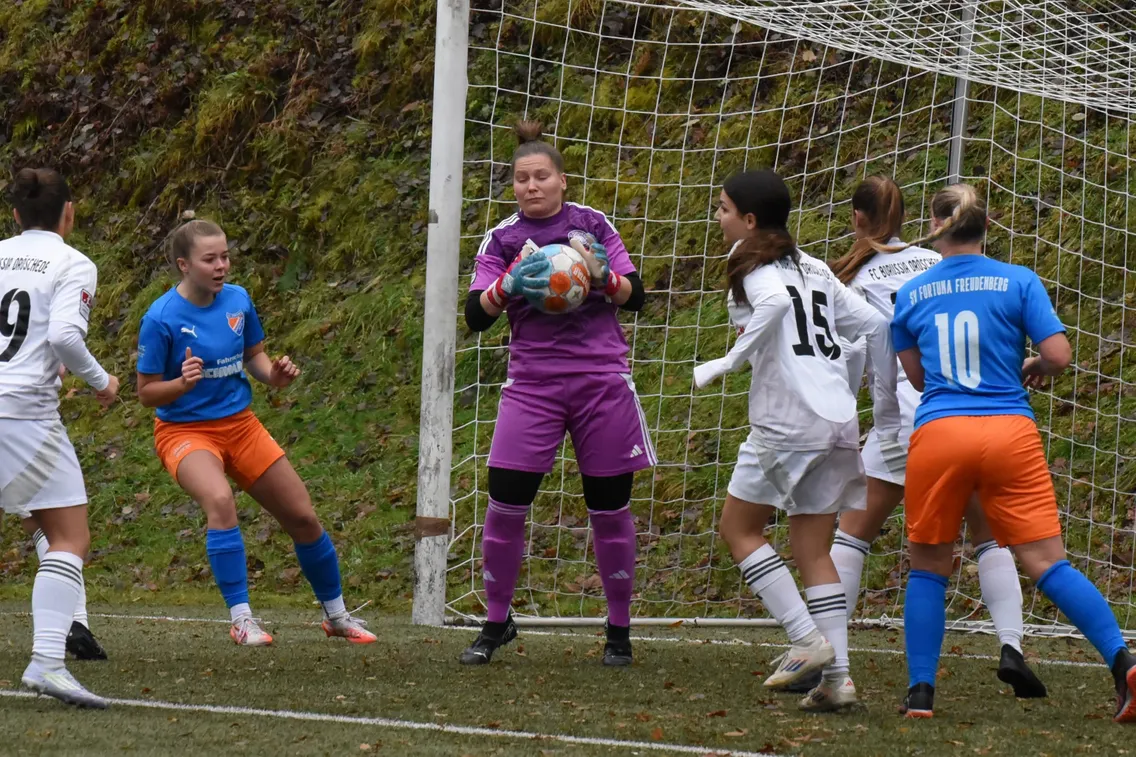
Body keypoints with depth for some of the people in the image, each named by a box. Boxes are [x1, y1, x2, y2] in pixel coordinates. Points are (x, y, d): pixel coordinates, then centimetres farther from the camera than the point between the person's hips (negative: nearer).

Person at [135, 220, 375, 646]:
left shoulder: (238, 301, -3)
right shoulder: (161, 319, -17)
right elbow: (146, 392, -12)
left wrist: (274, 375, -9)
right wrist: (184, 383, -31)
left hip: (240, 424, 6)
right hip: (185, 431, -6)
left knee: (303, 518, 7)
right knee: (220, 500, -35)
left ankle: (336, 614, 29)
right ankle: (241, 619, -28)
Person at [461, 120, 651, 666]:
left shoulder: (592, 224, 6)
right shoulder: (502, 239, 6)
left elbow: (635, 296, 6)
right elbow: (475, 315, -2)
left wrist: (603, 278, -15)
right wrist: (509, 283, -20)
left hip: (601, 381, 0)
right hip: (533, 384, 0)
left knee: (609, 508, 2)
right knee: (505, 503, -9)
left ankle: (620, 630, 15)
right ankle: (496, 622, 7)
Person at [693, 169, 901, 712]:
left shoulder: (754, 266, -3)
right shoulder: (812, 269, 20)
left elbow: (774, 301, -27)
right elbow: (875, 326, 19)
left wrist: (729, 362, -21)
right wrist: (888, 410, 23)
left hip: (787, 422, -7)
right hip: (838, 423, 7)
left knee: (738, 526, 9)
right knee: (814, 551, 10)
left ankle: (807, 640, -3)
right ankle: (837, 677, 0)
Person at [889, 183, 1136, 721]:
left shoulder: (911, 294, 8)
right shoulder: (1019, 282, 2)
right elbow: (1059, 356, -3)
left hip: (938, 434, 1)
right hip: (1009, 433, 0)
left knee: (928, 567, 13)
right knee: (1047, 563, -2)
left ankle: (920, 692, 8)